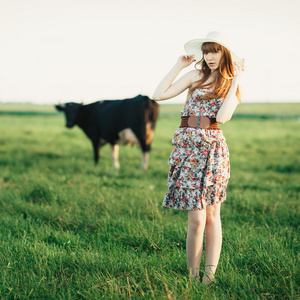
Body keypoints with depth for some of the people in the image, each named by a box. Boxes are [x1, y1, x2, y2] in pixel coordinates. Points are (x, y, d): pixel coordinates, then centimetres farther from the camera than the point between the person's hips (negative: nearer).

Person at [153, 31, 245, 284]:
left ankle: (210, 275, 9)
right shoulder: (196, 76, 8)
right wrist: (179, 66, 3)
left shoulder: (231, 85, 8)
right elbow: (159, 95, 0)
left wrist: (236, 81, -8)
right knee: (197, 218, -7)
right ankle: (193, 277, 1)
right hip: (187, 146, 0)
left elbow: (222, 117, -12)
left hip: (213, 149, 0)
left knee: (212, 215, 4)